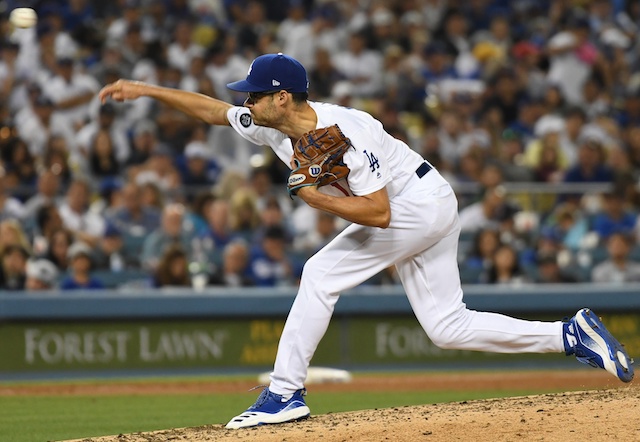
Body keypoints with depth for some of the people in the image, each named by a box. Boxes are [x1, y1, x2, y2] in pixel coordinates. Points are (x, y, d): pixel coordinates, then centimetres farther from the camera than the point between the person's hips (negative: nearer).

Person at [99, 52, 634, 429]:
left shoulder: (343, 135, -28)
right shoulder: (273, 125, -3)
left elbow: (377, 211, -31)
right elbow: (212, 109, 8)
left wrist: (316, 197, -24)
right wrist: (146, 90, 3)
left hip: (419, 203, -10)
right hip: (427, 212, 10)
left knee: (322, 274, -13)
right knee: (448, 327, 6)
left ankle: (285, 393, -11)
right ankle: (574, 334, 6)